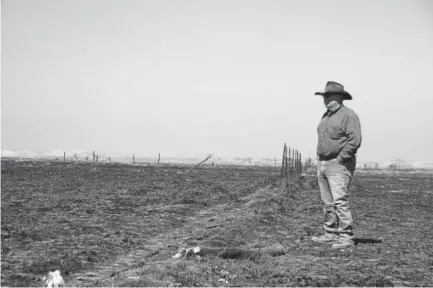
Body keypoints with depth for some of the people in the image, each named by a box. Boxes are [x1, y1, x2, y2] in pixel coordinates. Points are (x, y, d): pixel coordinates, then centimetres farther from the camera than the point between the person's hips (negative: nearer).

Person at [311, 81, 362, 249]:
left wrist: (340, 160, -18)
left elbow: (355, 140, -18)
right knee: (327, 202, 9)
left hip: (339, 165, -9)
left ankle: (346, 237, -11)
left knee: (339, 201, -14)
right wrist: (320, 159, 13)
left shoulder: (348, 115, -10)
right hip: (322, 164, 9)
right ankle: (331, 234, 16)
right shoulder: (326, 116, 17)